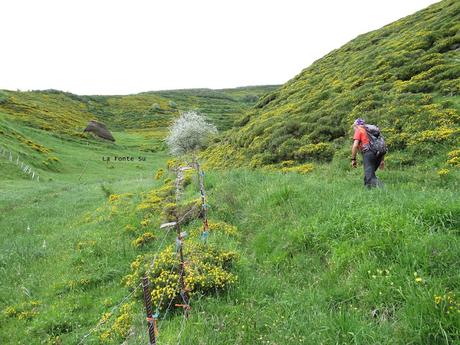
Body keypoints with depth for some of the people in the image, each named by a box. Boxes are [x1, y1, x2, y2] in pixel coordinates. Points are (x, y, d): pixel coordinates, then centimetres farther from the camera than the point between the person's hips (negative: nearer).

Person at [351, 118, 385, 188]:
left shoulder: (358, 131, 11)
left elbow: (355, 145, -4)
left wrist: (353, 159, 0)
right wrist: (382, 160, 26)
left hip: (368, 153, -7)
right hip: (378, 154, 7)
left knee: (370, 175, -13)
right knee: (369, 174, 18)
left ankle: (380, 187, -34)